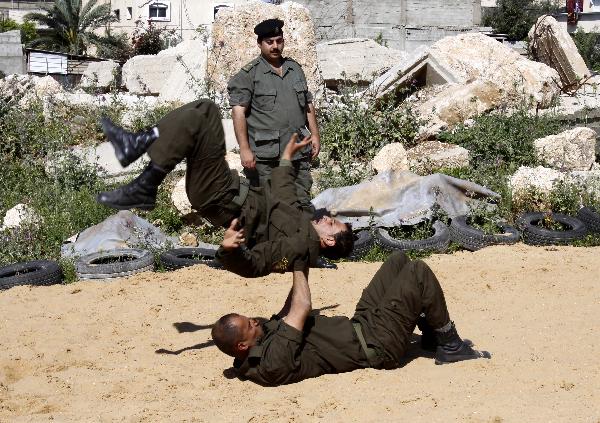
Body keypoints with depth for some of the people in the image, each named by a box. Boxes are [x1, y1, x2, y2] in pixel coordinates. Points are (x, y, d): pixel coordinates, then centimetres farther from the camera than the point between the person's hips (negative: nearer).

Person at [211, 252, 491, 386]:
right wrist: (298, 265, -9)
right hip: (377, 345, -10)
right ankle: (450, 346, 5)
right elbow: (301, 308, -25)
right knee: (419, 273, -14)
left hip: (358, 326, 10)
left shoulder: (266, 332, -3)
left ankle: (431, 334, 24)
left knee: (399, 260, 13)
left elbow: (290, 310, 12)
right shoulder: (272, 364, -30)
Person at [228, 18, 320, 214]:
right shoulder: (249, 74, -3)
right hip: (264, 156, -5)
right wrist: (244, 149, -16)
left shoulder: (295, 69, 15)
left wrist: (314, 135, 12)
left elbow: (308, 104, 22)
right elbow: (238, 112, -9)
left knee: (303, 204, 9)